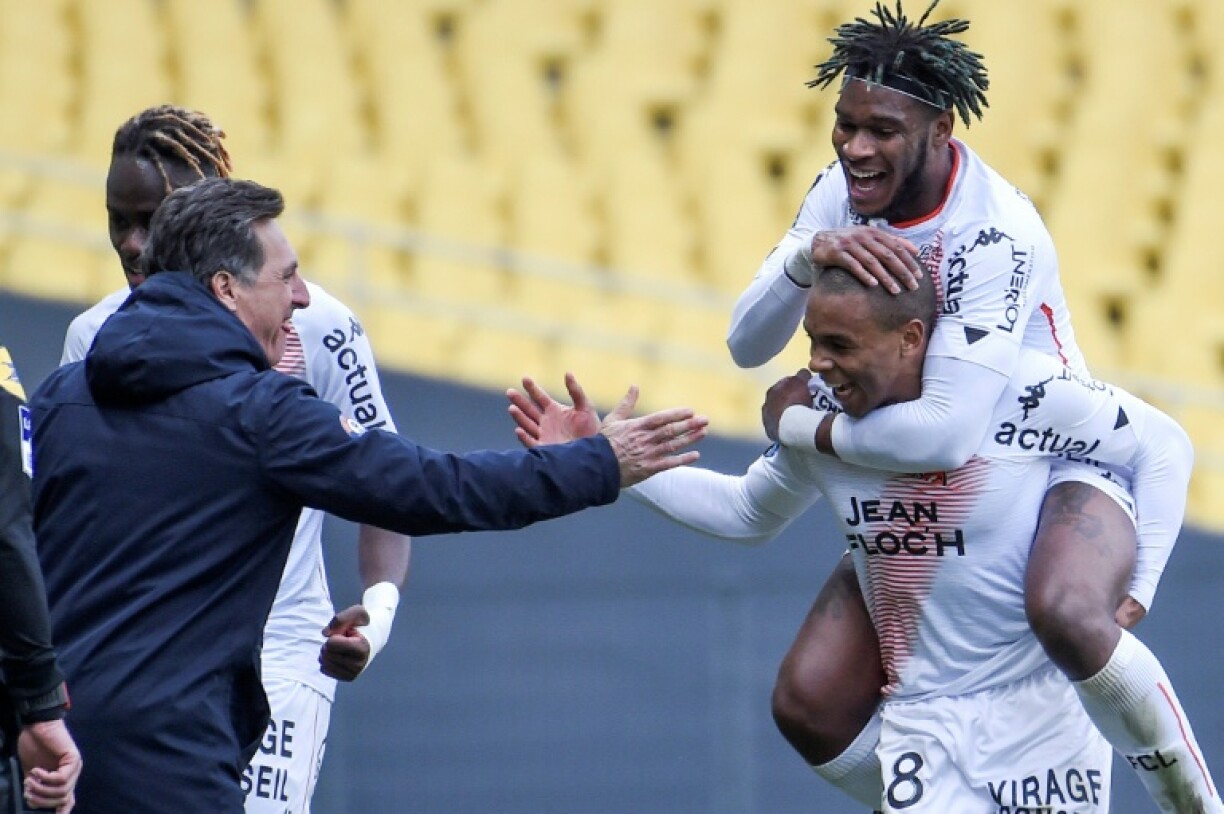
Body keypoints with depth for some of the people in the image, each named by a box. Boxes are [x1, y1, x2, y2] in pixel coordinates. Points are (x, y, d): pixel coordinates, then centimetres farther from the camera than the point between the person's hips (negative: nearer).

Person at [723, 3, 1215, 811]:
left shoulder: (995, 234, -29)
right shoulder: (843, 194, -6)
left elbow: (948, 434, -36)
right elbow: (747, 344, -8)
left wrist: (804, 427, -20)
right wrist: (808, 256, -29)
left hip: (1062, 467, -7)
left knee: (1064, 614, -41)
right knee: (810, 705, -9)